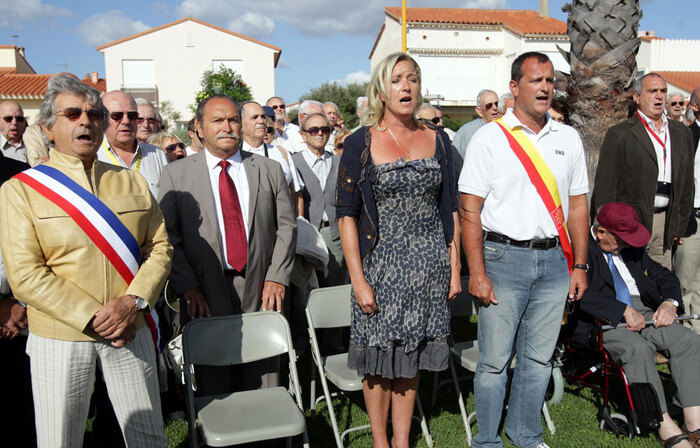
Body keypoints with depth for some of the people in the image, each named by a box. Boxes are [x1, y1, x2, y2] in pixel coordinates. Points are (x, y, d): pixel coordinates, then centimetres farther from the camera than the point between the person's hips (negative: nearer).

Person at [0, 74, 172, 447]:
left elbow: (160, 247, 3)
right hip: (59, 337, -2)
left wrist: (133, 302, -14)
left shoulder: (132, 183, 7)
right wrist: (93, 318, -17)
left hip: (131, 330, 3)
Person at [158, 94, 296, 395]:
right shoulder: (176, 174, 5)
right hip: (205, 298, -1)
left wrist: (276, 278, -3)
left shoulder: (270, 170, 10)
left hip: (261, 293, 1)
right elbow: (167, 235, 0)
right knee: (213, 391, 10)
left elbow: (286, 226, 8)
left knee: (265, 390, 8)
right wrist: (187, 287, -10)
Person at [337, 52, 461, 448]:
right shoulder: (360, 144, -4)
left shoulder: (437, 140, 6)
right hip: (382, 263, -2)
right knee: (381, 359, 7)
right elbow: (346, 216, -6)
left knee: (412, 356, 13)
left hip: (430, 264, 3)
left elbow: (450, 209, 9)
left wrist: (454, 267, 5)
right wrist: (358, 279, -12)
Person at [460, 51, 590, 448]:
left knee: (539, 357, 14)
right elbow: (470, 210, -7)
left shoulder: (568, 138, 11)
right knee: (495, 359, 4)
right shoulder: (489, 138, -2)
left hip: (554, 259, 4)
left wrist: (579, 266, 7)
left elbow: (578, 205, 13)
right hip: (504, 258, -4)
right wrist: (477, 273, -12)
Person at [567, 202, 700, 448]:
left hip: (645, 313, 7)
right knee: (638, 349, -34)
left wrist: (670, 303, 1)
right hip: (605, 321, -7)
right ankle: (666, 428, -24)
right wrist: (624, 310, -22)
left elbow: (664, 276, 23)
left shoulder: (631, 247, 17)